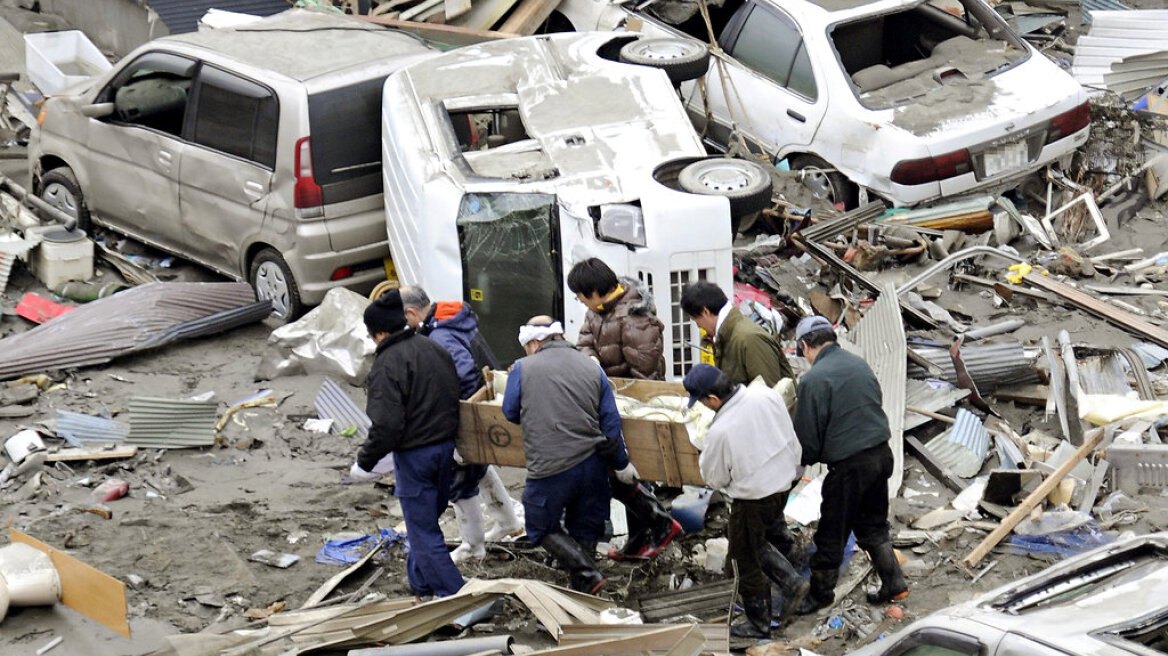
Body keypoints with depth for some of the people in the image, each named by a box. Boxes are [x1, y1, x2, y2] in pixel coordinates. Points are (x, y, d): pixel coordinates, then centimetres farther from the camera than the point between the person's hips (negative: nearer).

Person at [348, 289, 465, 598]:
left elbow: (386, 425, -23)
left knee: (423, 530, 1)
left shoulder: (387, 365, -18)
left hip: (414, 454, -8)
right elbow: (455, 397, 14)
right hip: (446, 445, 8)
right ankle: (421, 581, 38)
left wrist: (364, 462, -11)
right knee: (428, 517, 23)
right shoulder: (435, 349, 7)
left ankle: (454, 596, -1)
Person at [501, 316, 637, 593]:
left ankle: (588, 575, -2)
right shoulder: (592, 367, 8)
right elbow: (611, 421, 7)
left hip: (549, 467, -4)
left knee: (542, 527, 13)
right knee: (585, 530, 18)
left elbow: (511, 413, 10)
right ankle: (583, 592, 23)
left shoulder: (523, 368, -2)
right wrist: (621, 464, 16)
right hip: (592, 464, 4)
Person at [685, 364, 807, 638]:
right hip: (783, 485, 7)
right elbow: (793, 442, 1)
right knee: (758, 543, 30)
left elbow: (714, 479, -12)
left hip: (753, 499, -7)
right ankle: (791, 581, 22)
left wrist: (704, 458, 6)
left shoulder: (720, 432, -29)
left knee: (748, 563, 14)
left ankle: (758, 625, 29)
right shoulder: (768, 395, -13)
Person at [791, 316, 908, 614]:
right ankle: (893, 583, 23)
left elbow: (807, 436, -13)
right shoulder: (859, 365, 7)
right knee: (873, 525, 23)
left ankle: (821, 592, 23)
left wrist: (806, 458, 9)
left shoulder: (814, 380, -16)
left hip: (848, 466, -7)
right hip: (882, 454, 7)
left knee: (831, 534, 9)